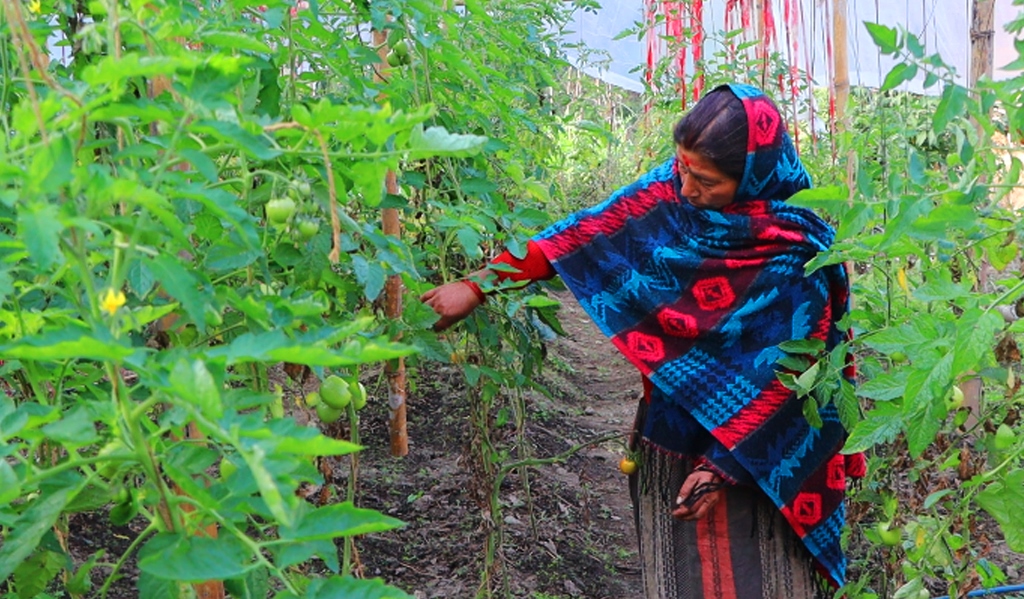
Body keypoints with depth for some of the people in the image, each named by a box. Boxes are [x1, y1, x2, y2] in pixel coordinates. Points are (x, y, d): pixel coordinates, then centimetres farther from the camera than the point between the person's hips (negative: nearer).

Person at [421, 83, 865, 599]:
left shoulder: (798, 253, -19)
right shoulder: (670, 188, -8)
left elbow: (788, 379, -15)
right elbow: (587, 232, -4)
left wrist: (726, 468, -18)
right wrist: (480, 283, -5)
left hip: (754, 450, -4)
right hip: (669, 436, 4)